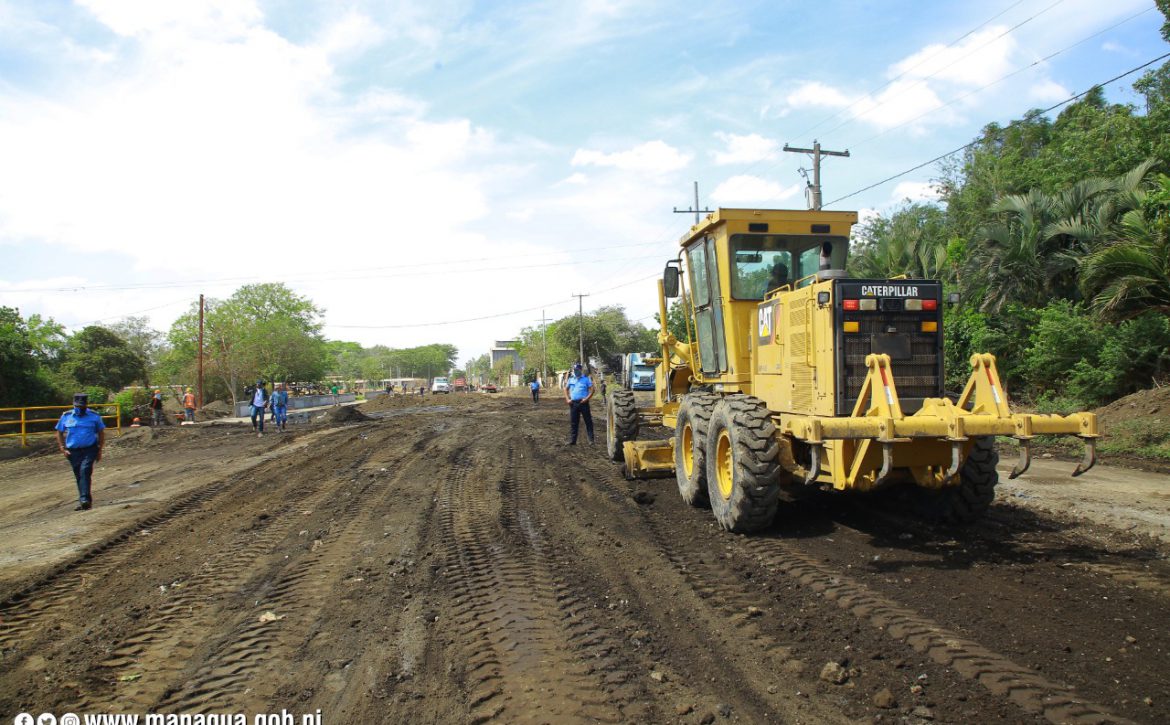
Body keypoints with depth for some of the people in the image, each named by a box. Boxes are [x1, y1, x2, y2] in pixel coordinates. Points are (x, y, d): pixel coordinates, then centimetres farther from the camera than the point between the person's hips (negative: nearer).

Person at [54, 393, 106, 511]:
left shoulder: (94, 416, 3)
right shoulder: (66, 416, 6)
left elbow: (101, 433, 9)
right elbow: (59, 433, 13)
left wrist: (99, 450, 3)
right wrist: (63, 449, 2)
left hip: (89, 450, -3)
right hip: (73, 451, 3)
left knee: (85, 471, -21)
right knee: (78, 476, 8)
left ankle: (85, 499, -26)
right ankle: (85, 501, 18)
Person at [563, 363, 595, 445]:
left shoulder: (586, 379, -1)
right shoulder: (570, 379, 11)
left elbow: (592, 389, -4)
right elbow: (566, 389, 19)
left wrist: (587, 398, -16)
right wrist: (567, 399, 5)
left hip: (583, 402, -4)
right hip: (573, 403, 4)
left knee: (588, 421, 0)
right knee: (573, 422, 6)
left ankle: (591, 440, 5)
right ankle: (572, 440, 11)